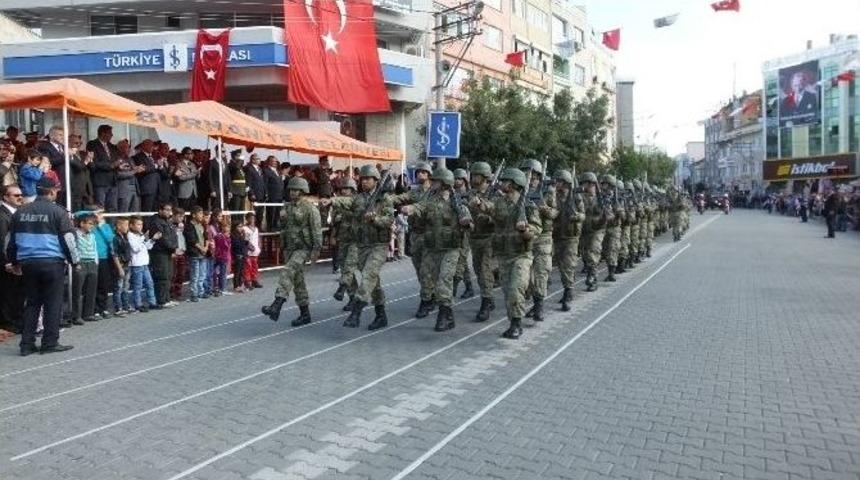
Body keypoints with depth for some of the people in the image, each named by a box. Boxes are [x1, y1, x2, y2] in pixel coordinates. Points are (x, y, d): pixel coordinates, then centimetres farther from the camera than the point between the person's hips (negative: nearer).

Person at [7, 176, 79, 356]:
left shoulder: (21, 212, 11)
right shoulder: (57, 211, -7)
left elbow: (11, 239, 18)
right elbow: (68, 239, -8)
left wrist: (13, 262, 29)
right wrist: (75, 261, 3)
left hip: (27, 263, 6)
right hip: (52, 263, -6)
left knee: (32, 302, 13)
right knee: (53, 303, 2)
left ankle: (27, 344, 13)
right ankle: (50, 343, 4)